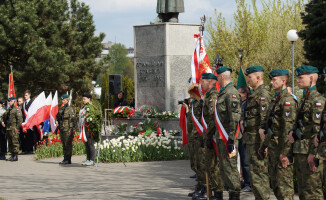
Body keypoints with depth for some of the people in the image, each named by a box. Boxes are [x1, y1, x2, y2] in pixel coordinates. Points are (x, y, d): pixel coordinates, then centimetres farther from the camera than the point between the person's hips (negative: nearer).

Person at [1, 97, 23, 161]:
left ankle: (16, 156, -9)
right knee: (10, 143, 10)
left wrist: (17, 127, -18)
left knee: (15, 142, -10)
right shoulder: (8, 110, 20)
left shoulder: (17, 110, -6)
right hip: (8, 128, 9)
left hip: (14, 129, -9)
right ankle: (12, 155, 15)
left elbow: (20, 119, -13)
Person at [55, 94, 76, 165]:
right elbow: (57, 116, 28)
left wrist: (71, 129, -16)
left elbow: (73, 119, -11)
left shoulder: (70, 109, -7)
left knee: (68, 144, -6)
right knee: (63, 144, 11)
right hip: (62, 129, 8)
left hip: (68, 129, -8)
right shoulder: (61, 108, 14)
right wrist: (56, 121, 7)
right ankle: (65, 158, 17)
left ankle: (68, 159, -4)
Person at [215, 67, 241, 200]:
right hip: (221, 137, 10)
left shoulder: (231, 93, -15)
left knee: (230, 167, -9)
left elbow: (235, 118, -21)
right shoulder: (222, 93, 18)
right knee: (224, 168, 13)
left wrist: (231, 139, -25)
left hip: (228, 137, -10)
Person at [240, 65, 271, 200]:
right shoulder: (253, 94, 16)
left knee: (258, 171, -8)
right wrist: (243, 119, 10)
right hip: (250, 138, 10)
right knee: (254, 170, 14)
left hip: (257, 138, -10)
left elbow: (265, 117, -21)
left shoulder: (263, 95, -15)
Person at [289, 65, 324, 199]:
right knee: (302, 189, 13)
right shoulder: (304, 99, 17)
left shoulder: (317, 100, -14)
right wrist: (293, 131, 8)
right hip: (299, 151, 10)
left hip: (309, 151, -10)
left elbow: (318, 129, -19)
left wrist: (313, 153, -22)